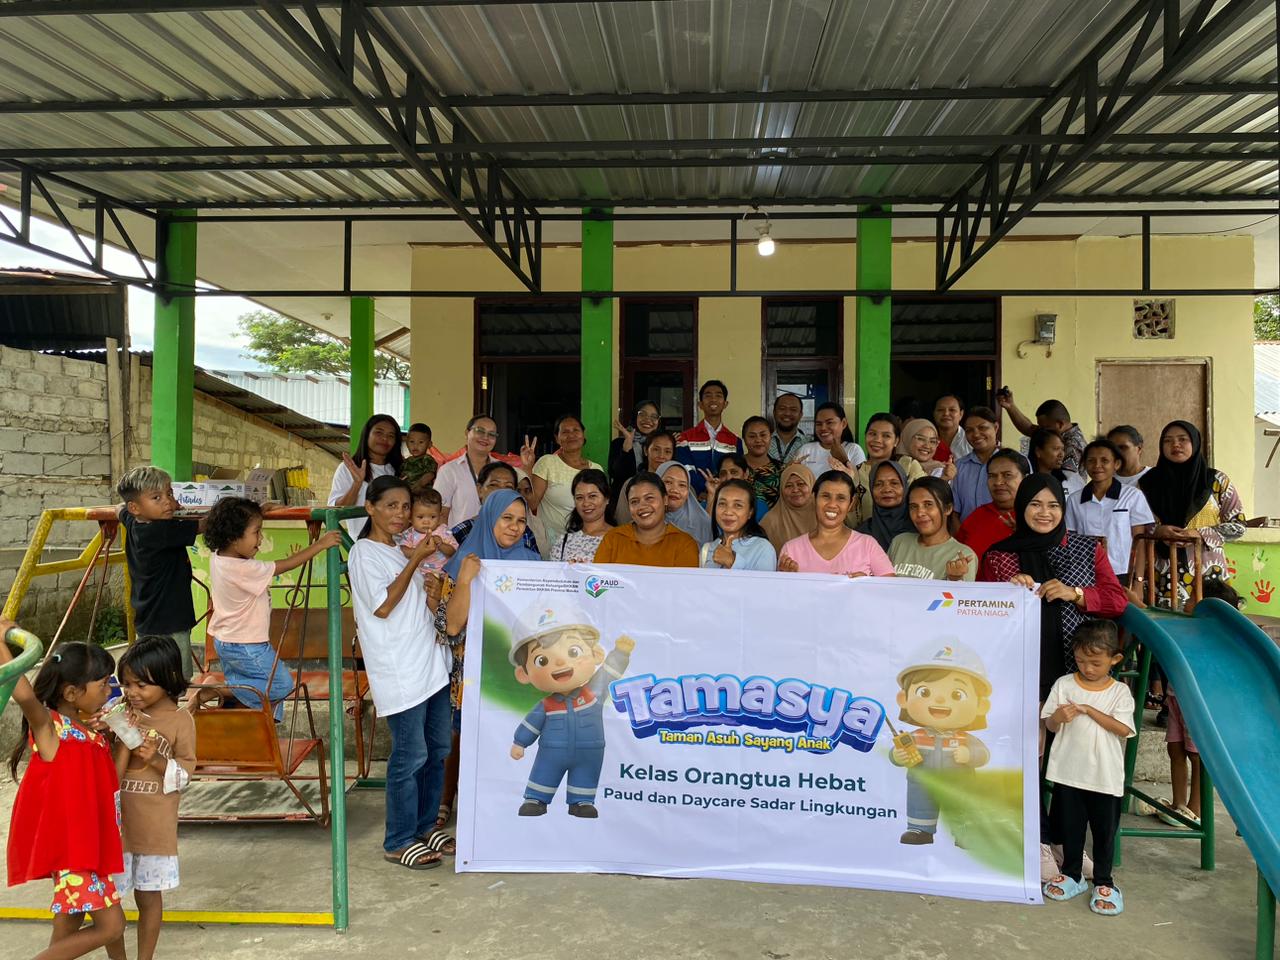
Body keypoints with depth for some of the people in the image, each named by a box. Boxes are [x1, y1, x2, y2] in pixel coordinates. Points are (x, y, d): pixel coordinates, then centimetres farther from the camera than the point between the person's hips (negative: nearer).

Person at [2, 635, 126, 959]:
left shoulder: (92, 726, 8)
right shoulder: (48, 724, -15)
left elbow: (111, 777, 12)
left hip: (91, 841, 8)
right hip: (68, 844, -8)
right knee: (111, 925, -8)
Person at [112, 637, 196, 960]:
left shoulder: (180, 721, -7)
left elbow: (184, 775, -5)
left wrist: (156, 760, -23)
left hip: (155, 827, -2)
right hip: (114, 821, 2)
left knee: (149, 896, 11)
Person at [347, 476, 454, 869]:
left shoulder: (402, 549, 18)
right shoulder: (364, 553, -6)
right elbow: (383, 606, -16)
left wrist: (443, 560, 9)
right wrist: (416, 560, -15)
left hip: (431, 663, 8)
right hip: (399, 671, -8)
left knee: (437, 749, 13)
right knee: (410, 755, -5)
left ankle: (425, 827, 26)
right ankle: (399, 841, 9)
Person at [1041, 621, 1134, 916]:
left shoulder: (1119, 692, -4)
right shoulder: (1064, 684, -2)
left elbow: (1123, 729, -15)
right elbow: (1049, 724, 1)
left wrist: (1089, 710, -20)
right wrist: (1059, 717, -22)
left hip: (1105, 776, -1)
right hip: (1068, 772, 2)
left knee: (1105, 830, 9)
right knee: (1070, 826, 13)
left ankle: (1103, 882, 25)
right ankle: (1072, 875, 30)